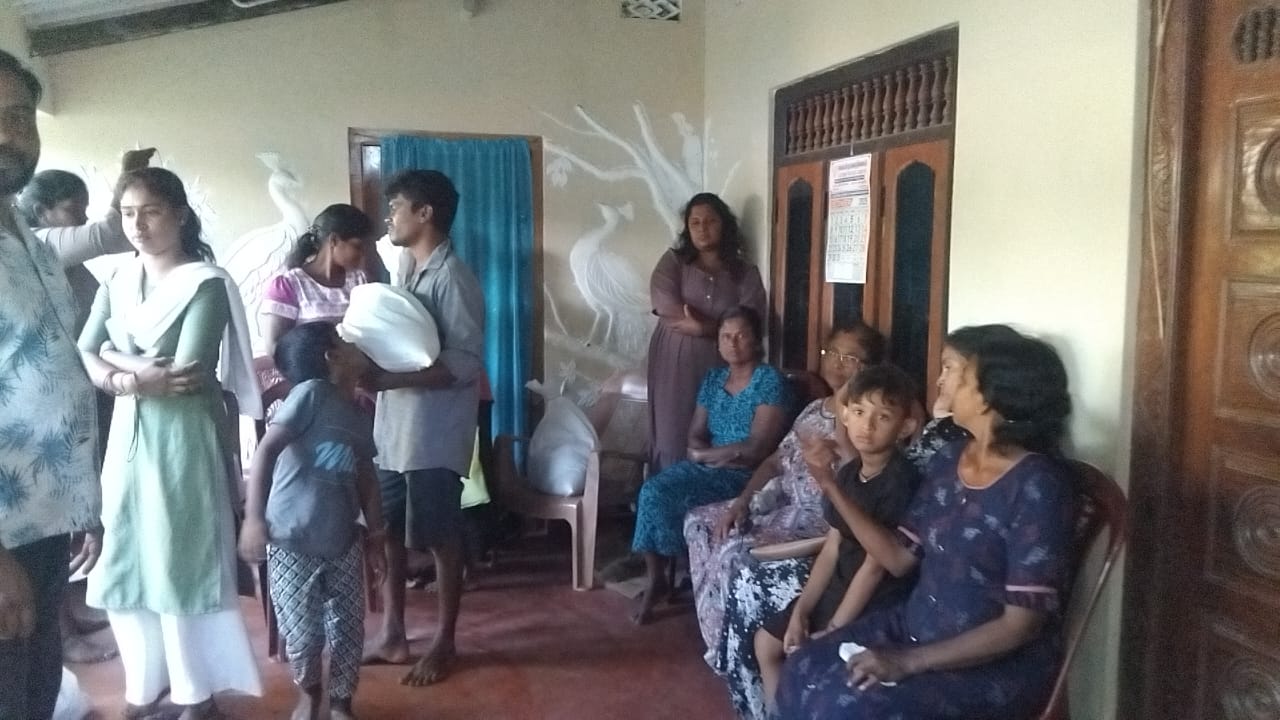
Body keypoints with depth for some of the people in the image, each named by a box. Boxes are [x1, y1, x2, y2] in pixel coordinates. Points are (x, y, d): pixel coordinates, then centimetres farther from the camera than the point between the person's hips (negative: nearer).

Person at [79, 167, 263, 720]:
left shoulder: (205, 283, -10)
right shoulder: (117, 283, 10)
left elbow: (189, 371, -19)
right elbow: (85, 355, 3)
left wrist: (117, 360, -8)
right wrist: (132, 380, -16)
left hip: (183, 435, -6)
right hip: (127, 432, 6)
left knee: (183, 563, 1)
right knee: (124, 562, 11)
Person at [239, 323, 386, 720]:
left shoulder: (361, 419, 8)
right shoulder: (311, 393, -12)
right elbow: (266, 450, -17)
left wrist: (376, 539, 15)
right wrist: (254, 518, -23)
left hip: (342, 545, 5)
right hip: (292, 544, -5)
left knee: (348, 632, 8)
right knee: (303, 633, 4)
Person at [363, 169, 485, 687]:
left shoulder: (452, 278, -15)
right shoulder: (405, 269, 12)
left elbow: (466, 363, -21)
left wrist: (386, 379, -24)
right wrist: (371, 372, 1)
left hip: (433, 435, -8)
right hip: (391, 427, 8)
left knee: (440, 540, 5)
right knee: (386, 533, 14)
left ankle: (444, 644, 20)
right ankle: (392, 635, 28)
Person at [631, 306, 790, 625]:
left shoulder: (770, 381, -10)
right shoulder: (713, 378, 11)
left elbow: (757, 449, -17)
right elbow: (694, 435, 9)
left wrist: (704, 454, -8)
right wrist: (728, 453, -12)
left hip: (746, 476, -6)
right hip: (706, 468, 6)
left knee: (686, 502, -27)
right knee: (654, 491, -20)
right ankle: (654, 579, -9)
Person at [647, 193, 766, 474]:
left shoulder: (745, 272, 7)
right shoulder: (673, 261, 6)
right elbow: (665, 305, -11)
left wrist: (702, 327, -18)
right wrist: (721, 325, -14)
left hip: (718, 366, 1)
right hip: (674, 363, -1)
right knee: (672, 437, -2)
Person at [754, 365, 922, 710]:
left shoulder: (900, 483, -23)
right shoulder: (848, 473, 3)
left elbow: (875, 566, -22)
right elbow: (832, 547, 5)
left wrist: (831, 632, -18)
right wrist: (801, 609, -4)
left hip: (878, 603, -8)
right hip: (838, 587, 8)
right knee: (767, 641, 11)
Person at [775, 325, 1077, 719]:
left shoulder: (1037, 486, -20)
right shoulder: (949, 460, 3)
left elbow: (1022, 624, -21)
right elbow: (899, 558, 5)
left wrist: (908, 661, -23)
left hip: (1000, 663, -7)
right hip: (917, 625, 7)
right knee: (803, 672, -8)